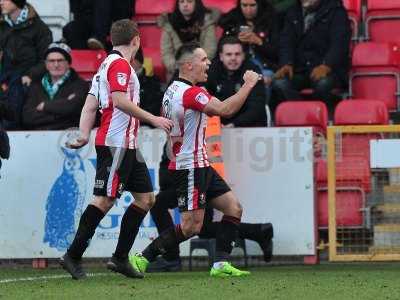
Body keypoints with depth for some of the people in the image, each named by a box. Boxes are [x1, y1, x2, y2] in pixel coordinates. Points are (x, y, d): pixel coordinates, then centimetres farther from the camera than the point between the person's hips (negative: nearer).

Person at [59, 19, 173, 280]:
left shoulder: (108, 64, 19)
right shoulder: (120, 64, -10)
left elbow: (90, 105, 14)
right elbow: (120, 100, -22)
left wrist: (84, 135, 4)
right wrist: (153, 119, -18)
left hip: (127, 145, 10)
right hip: (115, 143, -10)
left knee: (146, 198, 9)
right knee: (104, 200, -9)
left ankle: (120, 258, 10)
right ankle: (73, 256, -5)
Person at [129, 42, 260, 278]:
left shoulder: (172, 90, 12)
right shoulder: (191, 92, -19)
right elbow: (226, 109, -27)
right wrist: (248, 84, -18)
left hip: (199, 166, 11)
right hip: (191, 167, -11)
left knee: (234, 208, 8)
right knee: (192, 225, -10)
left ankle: (221, 263, 4)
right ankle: (142, 259, -5)